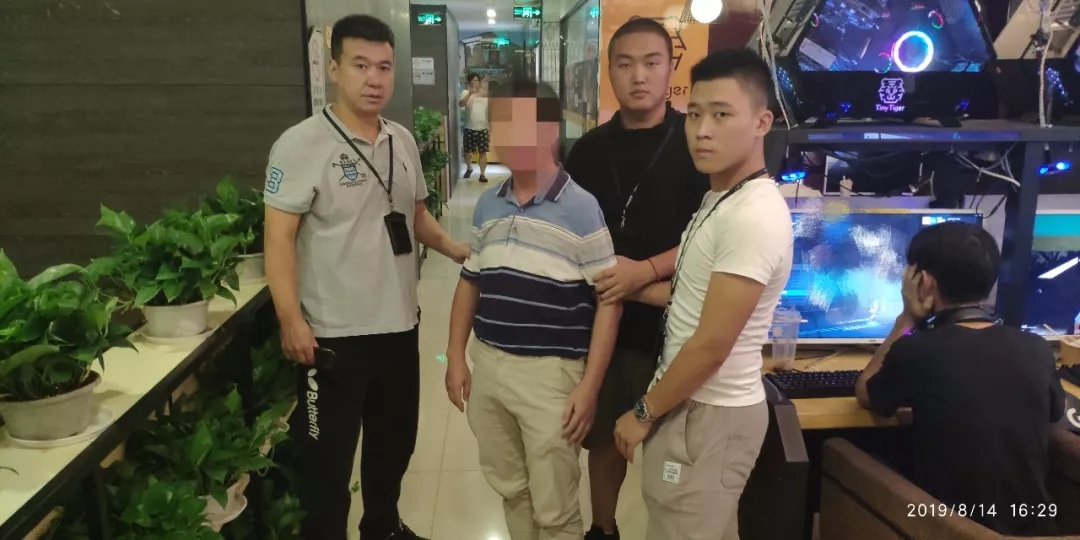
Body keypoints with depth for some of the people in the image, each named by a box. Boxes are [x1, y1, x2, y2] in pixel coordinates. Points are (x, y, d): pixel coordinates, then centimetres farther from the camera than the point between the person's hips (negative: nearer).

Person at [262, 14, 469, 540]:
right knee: (328, 461, 8)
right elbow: (279, 238, -16)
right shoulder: (301, 144, -13)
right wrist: (291, 320, -23)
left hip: (399, 327, 7)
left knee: (395, 442, 23)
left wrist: (456, 249, 2)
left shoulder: (402, 141, 6)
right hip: (333, 337, -6)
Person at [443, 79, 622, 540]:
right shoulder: (487, 205, 6)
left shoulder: (581, 207, -12)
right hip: (488, 364, 6)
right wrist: (456, 357, 11)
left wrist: (590, 385, -14)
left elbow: (609, 300, -12)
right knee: (509, 488, 22)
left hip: (550, 371, -5)